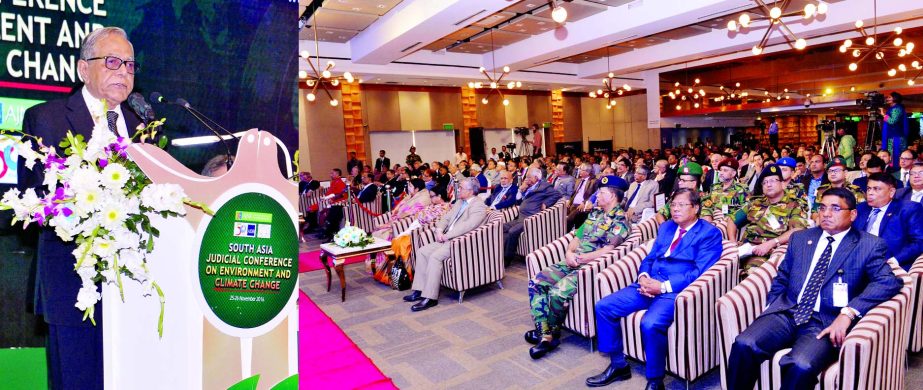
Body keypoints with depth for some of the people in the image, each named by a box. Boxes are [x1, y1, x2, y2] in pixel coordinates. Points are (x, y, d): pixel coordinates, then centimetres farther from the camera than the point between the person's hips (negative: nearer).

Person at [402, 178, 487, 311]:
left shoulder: (479, 206, -11)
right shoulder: (459, 202, 19)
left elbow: (467, 225, -24)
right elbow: (446, 218, 18)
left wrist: (447, 236, -21)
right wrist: (439, 230, -3)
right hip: (448, 239, 9)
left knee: (435, 256, -27)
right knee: (422, 251, -4)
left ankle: (430, 297, -21)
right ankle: (420, 290, 0)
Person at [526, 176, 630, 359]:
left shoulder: (619, 220, -6)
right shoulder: (595, 214, 19)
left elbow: (608, 250, -18)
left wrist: (580, 259, -19)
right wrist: (569, 252, -3)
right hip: (573, 262, 8)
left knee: (558, 292, -29)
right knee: (536, 283, -9)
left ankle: (552, 334, -2)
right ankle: (544, 334, -8)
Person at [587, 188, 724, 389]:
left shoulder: (710, 233, -1)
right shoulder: (665, 226, 21)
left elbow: (700, 272, -12)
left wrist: (664, 286, -19)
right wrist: (643, 277, -3)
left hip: (676, 290, -7)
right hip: (649, 285, 7)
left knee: (650, 323, -34)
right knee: (603, 307, -8)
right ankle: (618, 365, 8)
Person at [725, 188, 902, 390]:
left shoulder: (870, 245, 5)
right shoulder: (800, 238, 17)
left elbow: (889, 281, -10)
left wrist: (848, 313, -22)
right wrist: (771, 314, 4)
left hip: (827, 322, -3)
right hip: (787, 313, 3)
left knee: (801, 366, -33)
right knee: (744, 345, -24)